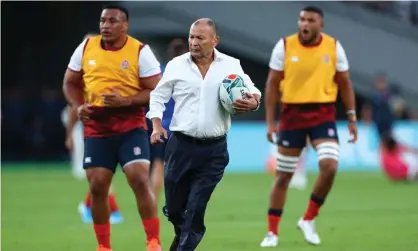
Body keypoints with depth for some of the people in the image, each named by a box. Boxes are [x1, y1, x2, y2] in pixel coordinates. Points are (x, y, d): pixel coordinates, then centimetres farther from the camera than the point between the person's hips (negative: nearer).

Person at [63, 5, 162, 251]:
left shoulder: (141, 52, -8)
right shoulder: (85, 48, 3)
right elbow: (71, 83, 14)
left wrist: (125, 101, -23)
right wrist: (79, 106, -6)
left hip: (131, 127, -3)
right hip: (96, 129, 3)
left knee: (140, 179, -16)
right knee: (97, 187, 2)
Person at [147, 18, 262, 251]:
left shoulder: (231, 65, 1)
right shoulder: (177, 65, 2)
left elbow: (252, 92, 6)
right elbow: (158, 96, 9)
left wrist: (254, 102, -18)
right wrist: (157, 125, -5)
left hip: (214, 150, -1)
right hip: (180, 145, 1)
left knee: (196, 210, -5)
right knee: (173, 207, 12)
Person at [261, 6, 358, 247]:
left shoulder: (334, 47, -2)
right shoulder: (284, 46, -5)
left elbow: (344, 83, 7)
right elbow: (272, 84, -1)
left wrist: (352, 118, 2)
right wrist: (270, 122, -5)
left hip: (323, 115, 0)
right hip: (292, 114, 0)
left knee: (329, 166, -19)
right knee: (284, 175, 5)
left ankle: (308, 220, 1)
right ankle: (272, 232, 15)